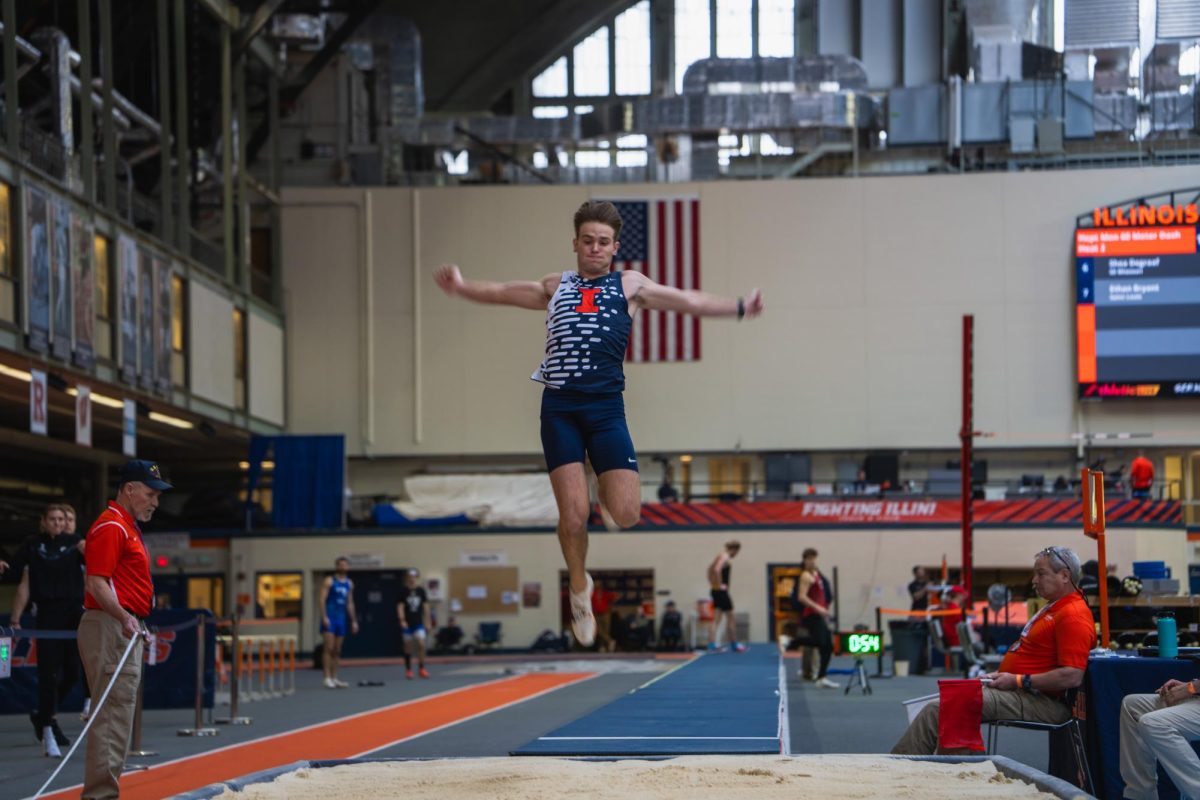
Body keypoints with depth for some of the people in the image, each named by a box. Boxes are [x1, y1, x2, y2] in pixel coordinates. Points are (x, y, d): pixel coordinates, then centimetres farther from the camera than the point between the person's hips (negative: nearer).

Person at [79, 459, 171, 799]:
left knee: (119, 713, 13)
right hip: (111, 630, -11)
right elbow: (96, 583, -20)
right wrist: (124, 618, -31)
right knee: (113, 713, -13)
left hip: (127, 630, 11)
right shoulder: (111, 526, -12)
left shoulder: (129, 527, 21)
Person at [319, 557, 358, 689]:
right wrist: (324, 616, -19)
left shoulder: (349, 584, 13)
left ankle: (334, 678, 11)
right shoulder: (329, 581, -4)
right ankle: (327, 678, -12)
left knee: (337, 650, 7)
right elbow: (322, 599, -9)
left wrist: (354, 620, 14)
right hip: (330, 618, -6)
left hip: (341, 619, 6)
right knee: (329, 648, -11)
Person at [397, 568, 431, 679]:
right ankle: (408, 670, 16)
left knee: (421, 644, -13)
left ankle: (421, 668, -1)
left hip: (419, 623, 1)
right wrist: (402, 620, -20)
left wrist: (428, 621, 8)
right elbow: (400, 607, -8)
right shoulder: (403, 592, -5)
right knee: (408, 647, 6)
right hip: (408, 623, -1)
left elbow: (425, 606, 8)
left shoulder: (421, 590, 3)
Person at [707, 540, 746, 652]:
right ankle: (734, 644, 13)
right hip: (721, 592, -9)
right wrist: (719, 585, -22)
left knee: (716, 619, 6)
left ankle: (712, 644, -2)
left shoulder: (721, 556, 14)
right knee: (730, 618, 4)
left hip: (715, 591, 9)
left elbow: (711, 569, 27)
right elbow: (717, 570, -31)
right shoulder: (725, 557, -15)